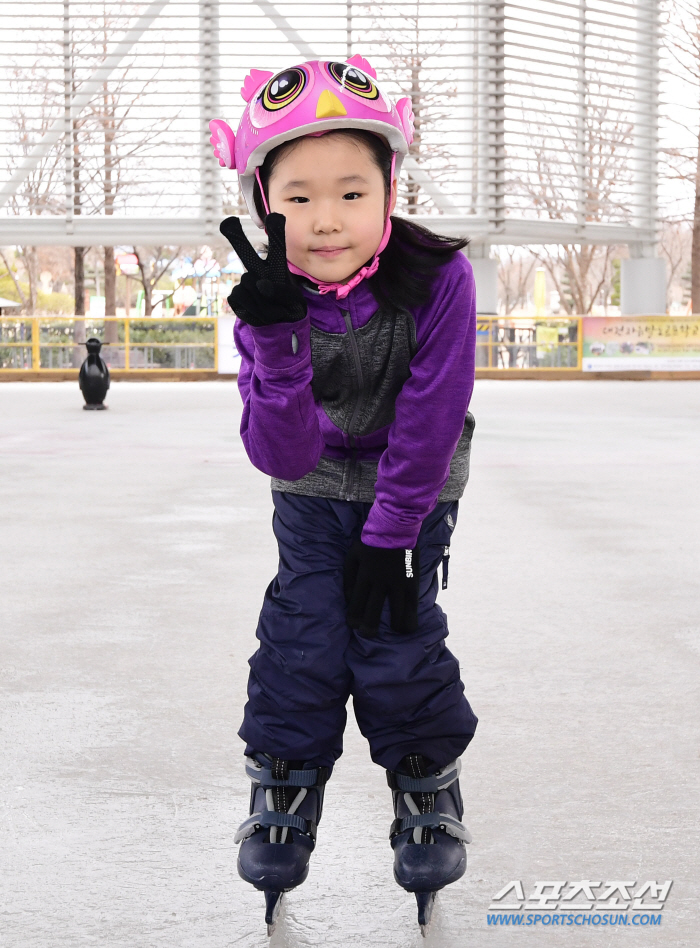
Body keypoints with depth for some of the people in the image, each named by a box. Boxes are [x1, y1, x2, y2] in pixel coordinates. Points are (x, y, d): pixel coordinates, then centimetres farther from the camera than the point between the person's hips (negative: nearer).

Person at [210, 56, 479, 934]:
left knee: (398, 636, -6)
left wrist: (389, 538, -21)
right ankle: (282, 790, 16)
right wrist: (278, 350, -44)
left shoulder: (437, 279, -29)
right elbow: (282, 456, -28)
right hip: (314, 492, 2)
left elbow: (427, 430, -24)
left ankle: (429, 788, 17)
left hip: (413, 493, -2)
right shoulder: (270, 300, -21)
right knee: (301, 636, -3)